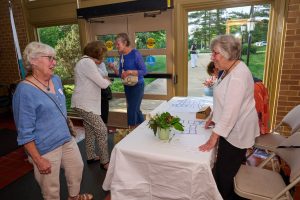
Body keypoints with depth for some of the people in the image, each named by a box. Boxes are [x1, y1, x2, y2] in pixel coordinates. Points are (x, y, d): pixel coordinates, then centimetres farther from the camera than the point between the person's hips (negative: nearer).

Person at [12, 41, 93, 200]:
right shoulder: (25, 90, -22)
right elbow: (25, 133, -19)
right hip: (45, 148, -7)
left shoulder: (56, 80, 2)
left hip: (67, 140, 8)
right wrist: (38, 160, -16)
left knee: (77, 168, 25)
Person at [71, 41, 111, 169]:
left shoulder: (84, 61, 15)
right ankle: (105, 162, 4)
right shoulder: (88, 62, -18)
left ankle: (91, 156, 33)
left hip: (85, 103, 11)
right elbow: (102, 84, -20)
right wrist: (107, 81, 1)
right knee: (102, 130, -6)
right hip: (85, 104, -11)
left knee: (90, 130, 19)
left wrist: (103, 80, 5)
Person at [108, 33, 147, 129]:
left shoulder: (135, 53, -15)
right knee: (135, 110, 15)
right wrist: (113, 68, -9)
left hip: (137, 86, -7)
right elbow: (121, 74, 8)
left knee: (132, 110, -6)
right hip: (127, 86, 7)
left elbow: (144, 71, -16)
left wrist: (130, 72, -26)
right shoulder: (122, 56, 5)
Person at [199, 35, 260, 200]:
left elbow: (231, 110, -29)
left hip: (237, 132, -9)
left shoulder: (238, 76, -25)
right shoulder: (229, 70, 7)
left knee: (224, 173, 4)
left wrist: (214, 137, -25)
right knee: (230, 169, 21)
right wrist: (214, 119, 14)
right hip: (231, 128, 9)